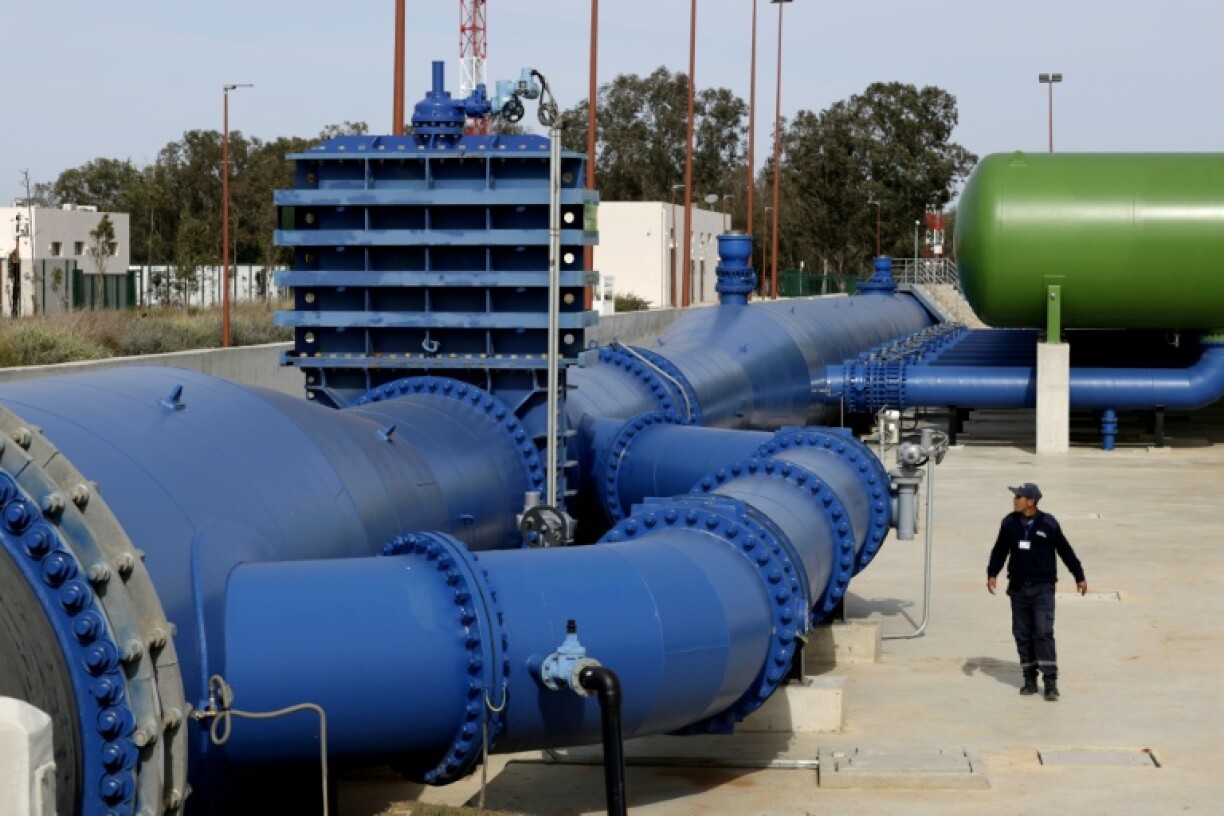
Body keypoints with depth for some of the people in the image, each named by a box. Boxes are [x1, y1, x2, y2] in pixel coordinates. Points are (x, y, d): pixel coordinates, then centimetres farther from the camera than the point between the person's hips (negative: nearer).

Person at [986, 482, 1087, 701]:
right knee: (1022, 634, 7)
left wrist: (1079, 576, 7)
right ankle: (1029, 678, 17)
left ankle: (1050, 680, -9)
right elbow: (1000, 550, 12)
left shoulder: (1048, 524, -7)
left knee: (1044, 632, -11)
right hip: (1018, 587, 4)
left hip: (1043, 587, -4)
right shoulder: (1009, 523, 2)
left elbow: (1065, 550, 1)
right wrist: (992, 573, 0)